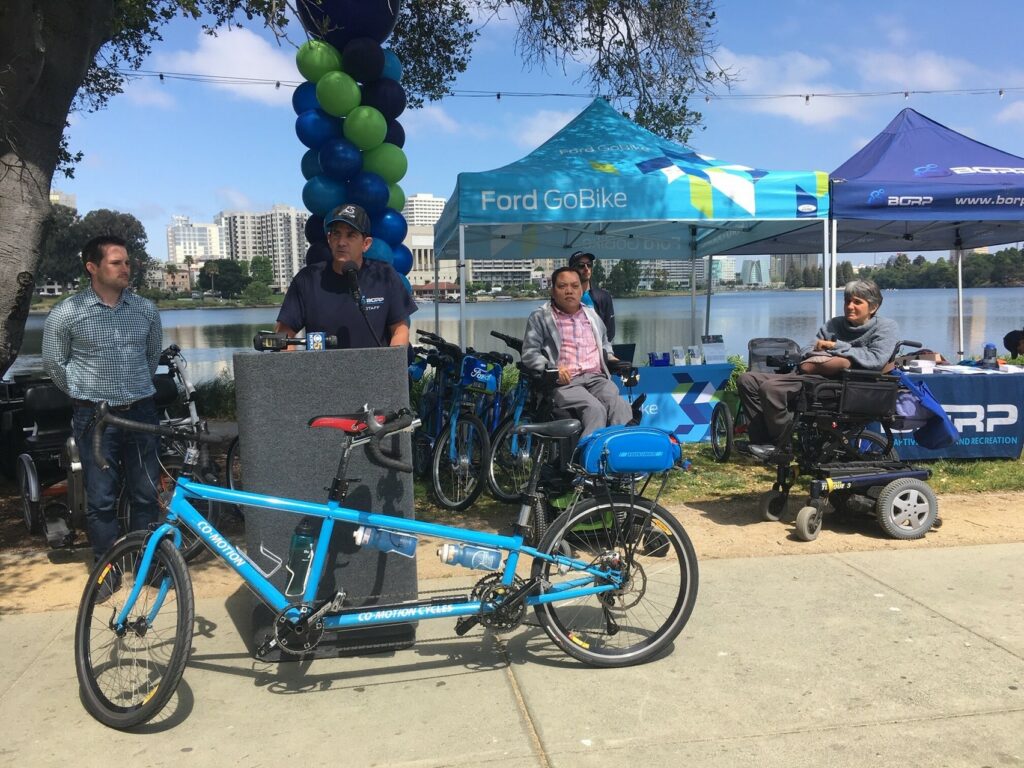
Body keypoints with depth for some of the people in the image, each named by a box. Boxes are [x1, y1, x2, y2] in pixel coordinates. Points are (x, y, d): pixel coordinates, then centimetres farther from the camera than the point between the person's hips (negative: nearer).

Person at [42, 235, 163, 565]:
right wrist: (86, 394, 11)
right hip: (95, 417, -2)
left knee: (147, 494, 9)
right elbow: (54, 364, 7)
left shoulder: (146, 309, 2)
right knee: (101, 499, 5)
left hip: (141, 412, 3)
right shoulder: (65, 314, -7)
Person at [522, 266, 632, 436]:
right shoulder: (540, 317, 10)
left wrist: (609, 357, 20)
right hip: (564, 382, -4)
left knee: (621, 406, -29)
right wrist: (552, 368, -16)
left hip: (597, 378, 5)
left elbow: (605, 343, 43)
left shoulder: (592, 315, 27)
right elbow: (529, 353, 2)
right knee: (595, 409, -34)